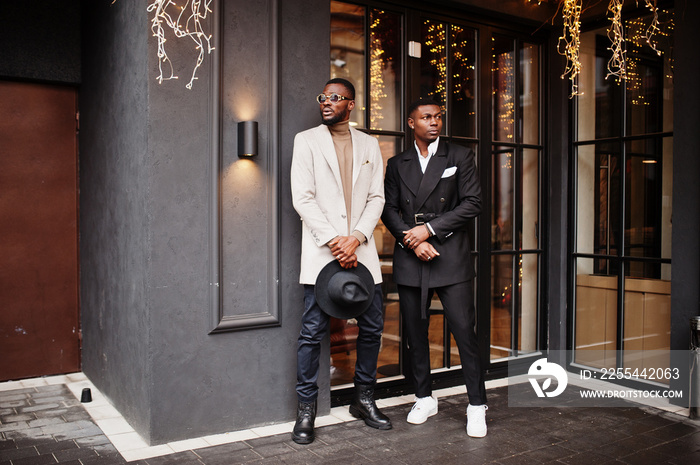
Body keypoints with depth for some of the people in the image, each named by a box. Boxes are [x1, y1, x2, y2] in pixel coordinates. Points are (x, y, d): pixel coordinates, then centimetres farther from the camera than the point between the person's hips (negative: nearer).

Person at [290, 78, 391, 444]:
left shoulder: (369, 145, 15)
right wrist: (333, 241, -12)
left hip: (361, 250, 3)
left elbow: (376, 198, 8)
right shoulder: (307, 140, 6)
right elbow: (302, 198, -3)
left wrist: (355, 238, -9)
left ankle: (363, 400, 25)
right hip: (321, 251, -3)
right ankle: (306, 410, 11)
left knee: (372, 327, 7)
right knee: (312, 332, -2)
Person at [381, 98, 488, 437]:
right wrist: (412, 240, -9)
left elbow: (472, 203, -3)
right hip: (410, 259, 3)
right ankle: (424, 398, 24)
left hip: (451, 257, -2)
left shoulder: (460, 157, 6)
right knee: (415, 333, 8)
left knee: (464, 332, -5)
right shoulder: (397, 164, 12)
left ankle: (477, 406, 8)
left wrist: (430, 228, -10)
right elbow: (389, 209, 7)